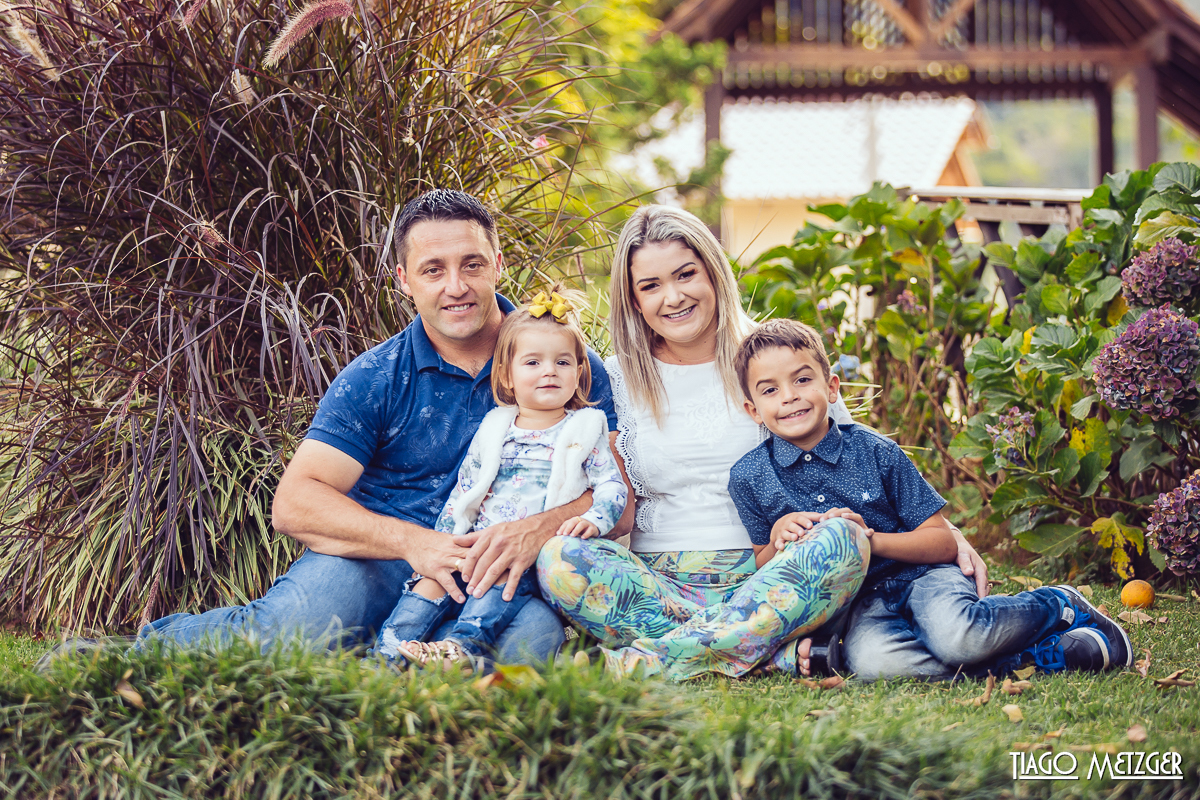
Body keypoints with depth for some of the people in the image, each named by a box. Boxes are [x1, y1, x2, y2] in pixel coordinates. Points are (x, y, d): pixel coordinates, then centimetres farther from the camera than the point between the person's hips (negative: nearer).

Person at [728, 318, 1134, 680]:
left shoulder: (876, 451, -4)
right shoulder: (748, 478, 1)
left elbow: (944, 542, -3)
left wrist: (871, 539, -19)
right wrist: (778, 542, -12)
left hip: (918, 575, -1)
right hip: (858, 603, 1)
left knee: (957, 638, -37)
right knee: (872, 661, -36)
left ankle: (1058, 607, -3)